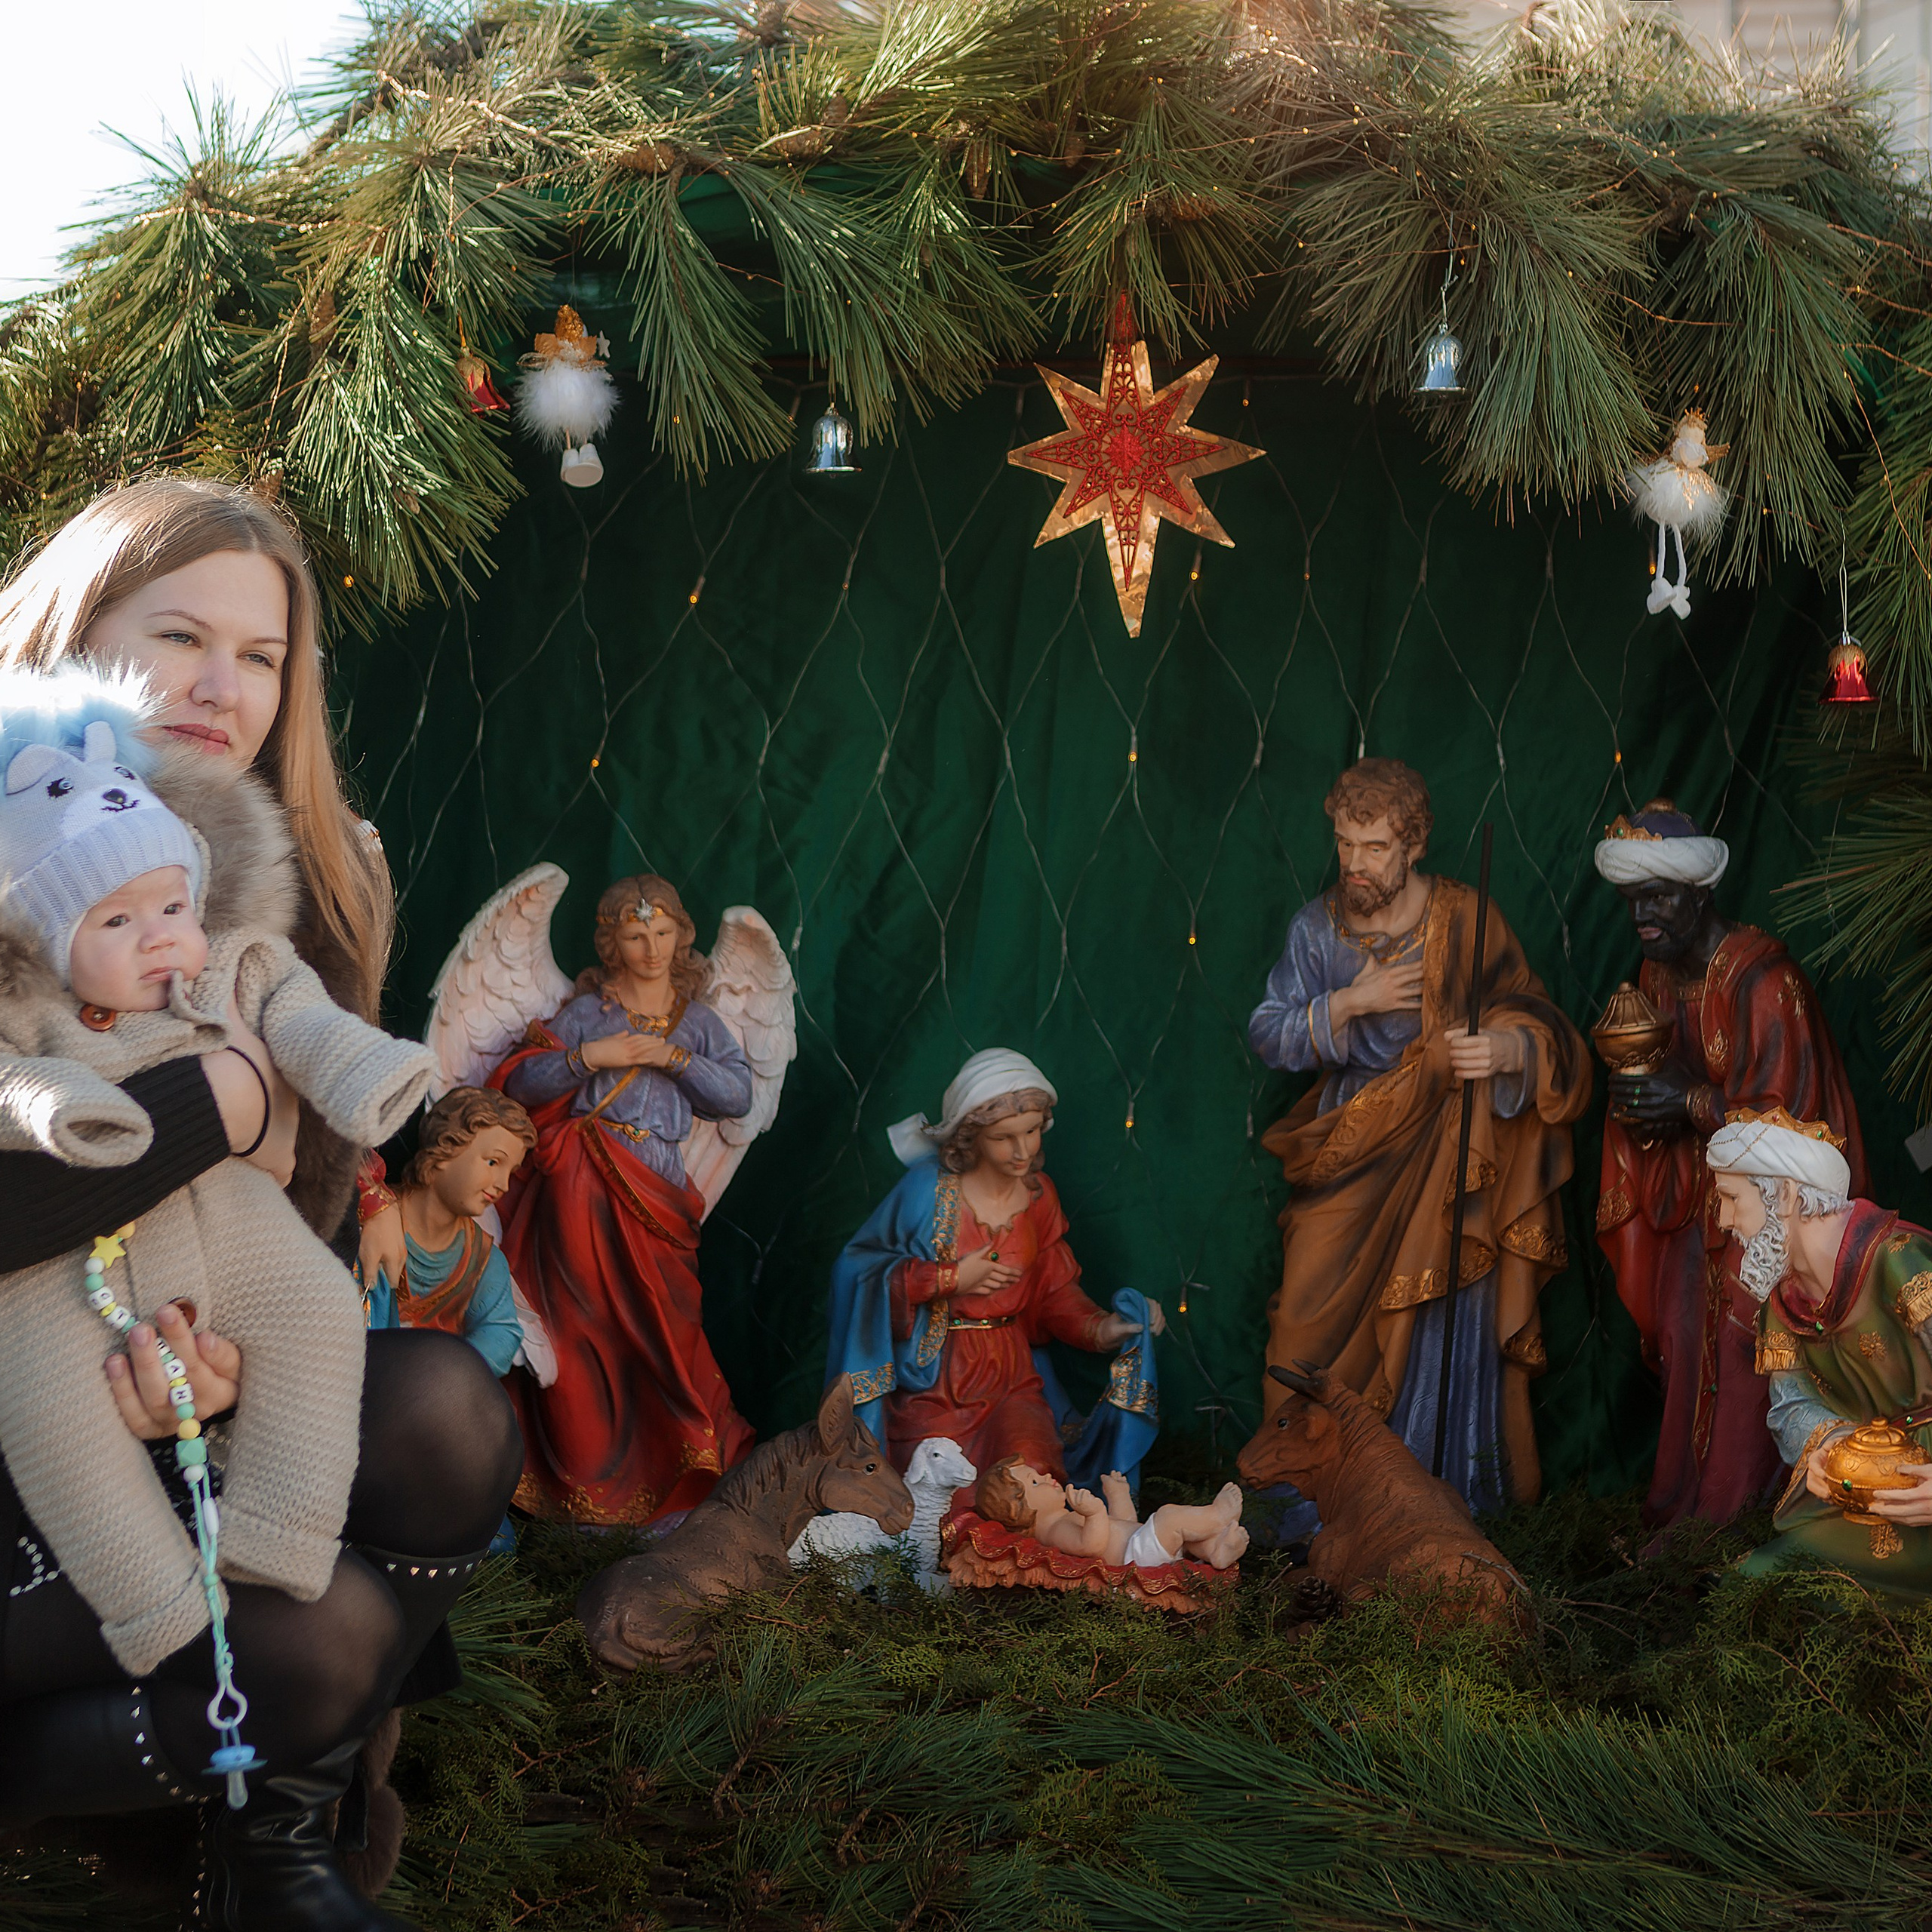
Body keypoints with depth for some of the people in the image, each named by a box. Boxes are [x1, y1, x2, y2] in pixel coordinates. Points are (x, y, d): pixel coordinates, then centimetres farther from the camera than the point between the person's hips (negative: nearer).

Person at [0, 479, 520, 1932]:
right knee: (321, 1638, -25)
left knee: (446, 1415, -22)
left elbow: (308, 1185, 1)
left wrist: (230, 1359, -19)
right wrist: (216, 1097, -30)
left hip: (182, 1384, 6)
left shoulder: (313, 883, 2)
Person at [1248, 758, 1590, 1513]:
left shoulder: (1465, 922, -9)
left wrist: (1505, 1049, -38)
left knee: (1446, 1327, -5)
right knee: (1313, 1324, 2)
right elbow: (1267, 1035, 3)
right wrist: (1350, 1003, -13)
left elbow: (1546, 1033, -15)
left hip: (1443, 1160, -3)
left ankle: (1446, 1495, 7)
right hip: (1346, 1157, 3)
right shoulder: (1318, 926, 3)